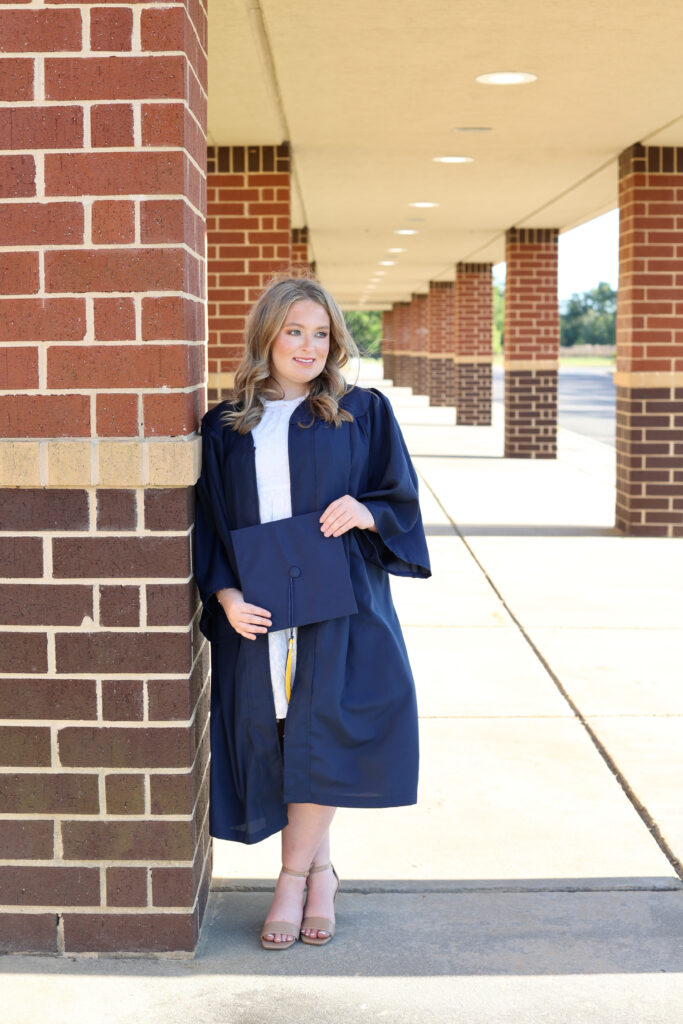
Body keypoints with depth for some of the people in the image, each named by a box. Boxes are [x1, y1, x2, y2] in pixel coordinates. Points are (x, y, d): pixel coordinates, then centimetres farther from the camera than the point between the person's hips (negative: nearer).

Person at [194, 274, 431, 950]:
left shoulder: (364, 413, 6)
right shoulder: (226, 428, 10)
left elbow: (403, 501, 7)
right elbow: (209, 524, 8)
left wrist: (366, 513, -15)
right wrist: (225, 595, -8)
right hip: (256, 616, 2)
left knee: (320, 734, -15)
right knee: (275, 740, 0)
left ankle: (293, 876, 3)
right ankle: (318, 872, 19)